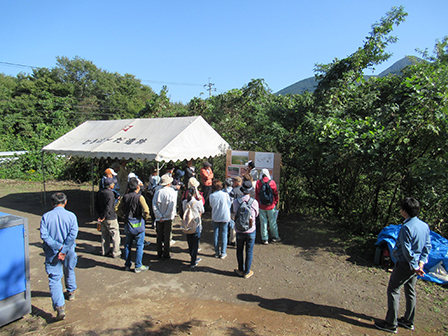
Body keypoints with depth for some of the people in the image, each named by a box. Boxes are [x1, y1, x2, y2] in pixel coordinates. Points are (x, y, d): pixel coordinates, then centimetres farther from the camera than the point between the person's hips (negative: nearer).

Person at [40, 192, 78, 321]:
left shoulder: (46, 216, -7)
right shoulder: (71, 216, -9)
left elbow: (44, 235, -15)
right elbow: (73, 234, -18)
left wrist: (58, 247, -13)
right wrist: (64, 250, -15)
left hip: (52, 252, -1)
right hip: (69, 251, 1)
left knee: (54, 279, 2)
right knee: (69, 271, 25)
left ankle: (60, 307, -8)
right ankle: (71, 292, 46)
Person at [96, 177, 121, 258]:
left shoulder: (100, 193, 6)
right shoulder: (110, 194, -21)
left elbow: (97, 204, 13)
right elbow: (108, 207, -24)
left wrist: (100, 215, 16)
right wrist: (103, 217, -14)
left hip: (102, 217, 9)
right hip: (110, 218, -8)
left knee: (104, 234, 19)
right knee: (115, 235, 2)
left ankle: (105, 251, 28)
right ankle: (115, 253, 5)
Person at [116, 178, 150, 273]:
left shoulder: (125, 197, 1)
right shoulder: (139, 197, -15)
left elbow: (118, 208, 7)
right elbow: (146, 211, -22)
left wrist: (124, 215, 16)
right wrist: (145, 217, -4)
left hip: (128, 224, 5)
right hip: (138, 224, -5)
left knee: (128, 244, 16)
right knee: (139, 245, 5)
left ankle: (127, 265, 26)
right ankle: (138, 266, 10)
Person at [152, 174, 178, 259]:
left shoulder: (157, 192, -1)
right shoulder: (172, 192, -9)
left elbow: (154, 206, -7)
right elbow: (171, 206, -16)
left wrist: (160, 216, -6)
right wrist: (165, 216, -8)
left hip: (159, 218, 3)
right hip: (168, 218, -2)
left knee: (159, 236, 13)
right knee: (167, 236, 7)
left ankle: (159, 253, 20)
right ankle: (166, 254, 13)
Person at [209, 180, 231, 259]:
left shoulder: (211, 196, -8)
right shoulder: (225, 194, -11)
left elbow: (211, 205, 5)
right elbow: (229, 205, -1)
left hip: (215, 217, 1)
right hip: (225, 217, -1)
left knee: (216, 234, 11)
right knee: (224, 234, 7)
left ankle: (217, 253, 18)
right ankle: (223, 253, 12)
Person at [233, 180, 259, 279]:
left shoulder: (236, 202, -14)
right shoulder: (254, 202, -16)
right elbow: (256, 214, 0)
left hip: (239, 231, 1)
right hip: (251, 231, -1)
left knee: (240, 251, 20)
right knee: (249, 252, 14)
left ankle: (241, 270, 33)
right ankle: (247, 272, 25)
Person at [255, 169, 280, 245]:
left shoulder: (258, 183, -7)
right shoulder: (272, 182, -9)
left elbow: (256, 195, 0)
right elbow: (276, 193, -1)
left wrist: (257, 204, 11)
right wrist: (275, 203, 13)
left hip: (261, 206, 0)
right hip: (271, 206, 0)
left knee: (263, 222, 8)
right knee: (272, 222, 14)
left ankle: (265, 239, 15)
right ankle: (275, 237, 27)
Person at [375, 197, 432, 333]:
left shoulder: (406, 227, -24)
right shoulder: (425, 225, 2)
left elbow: (407, 250, -22)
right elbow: (428, 246, 6)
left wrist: (414, 266, -12)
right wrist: (421, 262, 2)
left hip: (405, 264, -9)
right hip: (415, 265, 9)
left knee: (393, 290, 2)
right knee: (410, 291, 20)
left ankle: (391, 324, 9)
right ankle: (408, 321, 33)